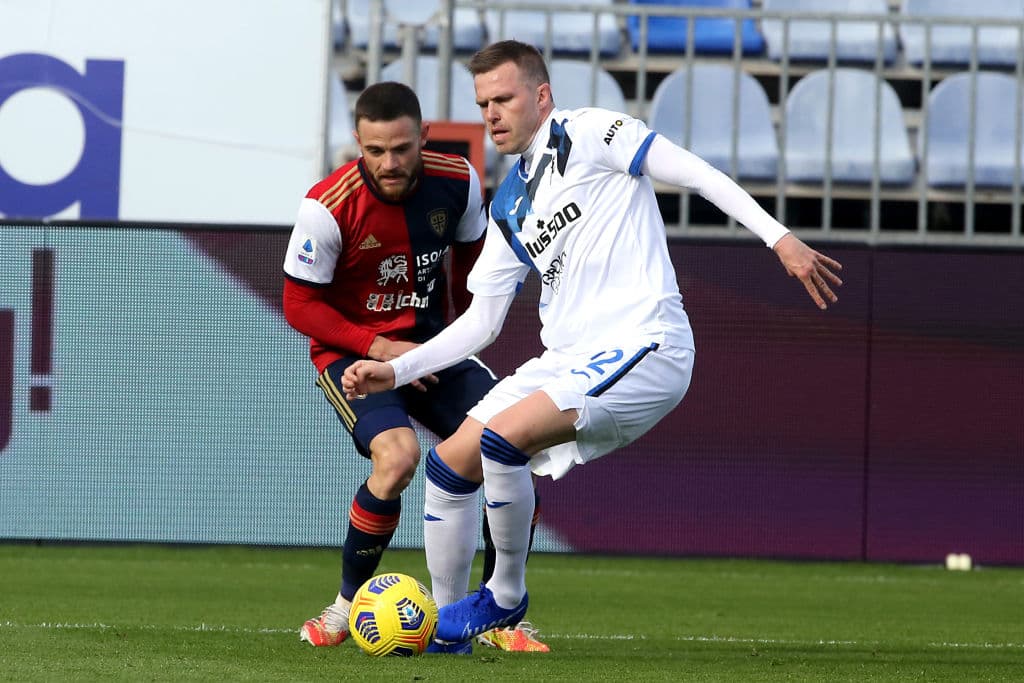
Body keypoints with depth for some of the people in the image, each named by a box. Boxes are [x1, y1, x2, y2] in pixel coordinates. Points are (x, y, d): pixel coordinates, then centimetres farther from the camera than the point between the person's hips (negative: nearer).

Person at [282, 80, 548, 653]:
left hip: (428, 343, 5)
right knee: (398, 457, -31)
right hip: (350, 351, -5)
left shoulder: (457, 181, -9)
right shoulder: (328, 207, -22)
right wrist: (380, 349, -20)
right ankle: (347, 606, -10)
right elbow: (300, 305, -13)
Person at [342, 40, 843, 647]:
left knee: (501, 438, -25)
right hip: (567, 359, 8)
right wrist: (396, 371, 12)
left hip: (642, 346, -8)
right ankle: (444, 624, 13)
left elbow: (694, 172, -9)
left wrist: (780, 237, -20)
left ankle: (506, 596, -6)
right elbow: (480, 323, 22)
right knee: (450, 462, 1)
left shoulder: (587, 134, -3)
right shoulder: (509, 207, 19)